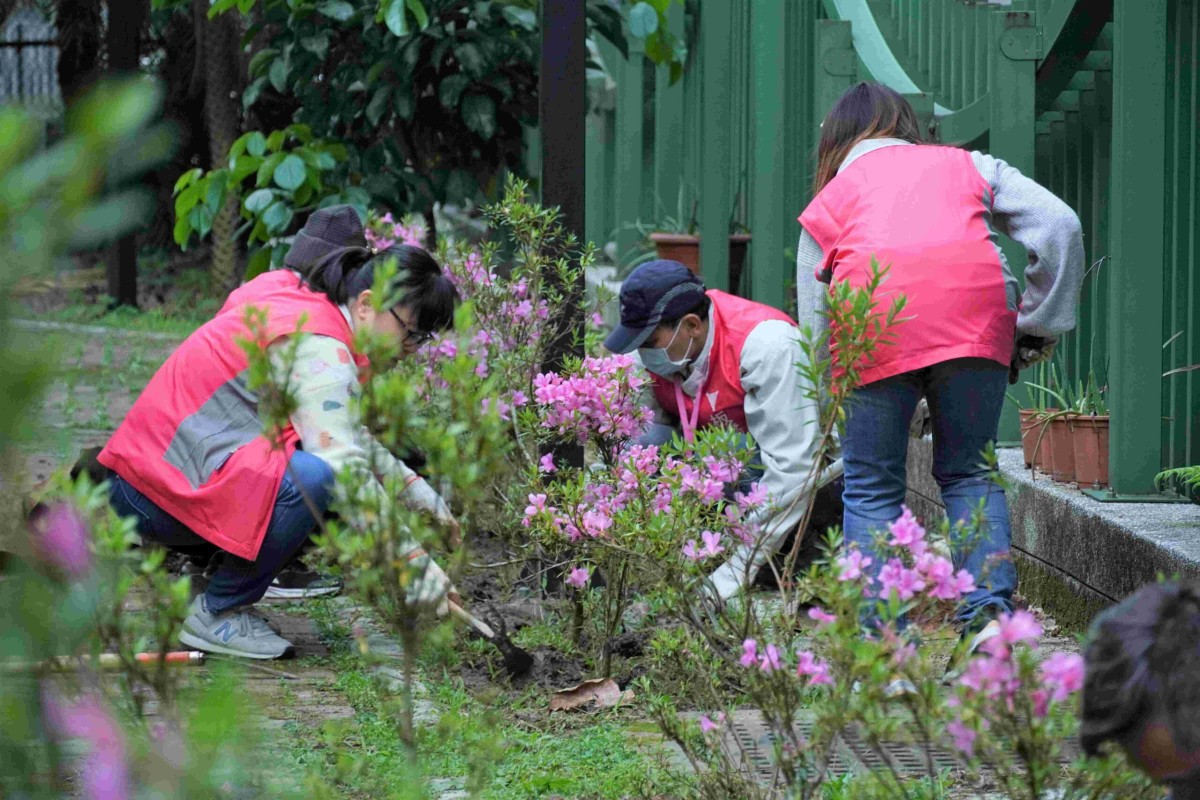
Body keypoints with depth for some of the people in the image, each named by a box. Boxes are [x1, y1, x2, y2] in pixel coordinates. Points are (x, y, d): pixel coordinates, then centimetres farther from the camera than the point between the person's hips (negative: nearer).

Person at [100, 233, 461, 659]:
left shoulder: (295, 301, 14)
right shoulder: (319, 348, -17)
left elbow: (347, 433, 24)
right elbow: (343, 463, -27)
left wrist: (414, 489, 16)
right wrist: (412, 558, -24)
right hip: (156, 495, -10)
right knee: (319, 478, -30)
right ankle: (217, 613, -13)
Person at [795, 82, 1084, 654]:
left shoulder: (827, 202, 30)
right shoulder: (966, 164, 31)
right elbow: (1059, 225, 15)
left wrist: (829, 431, 32)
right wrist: (1040, 326, 20)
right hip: (975, 312, 1)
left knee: (872, 487, 10)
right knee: (967, 472, 16)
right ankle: (988, 611, -1)